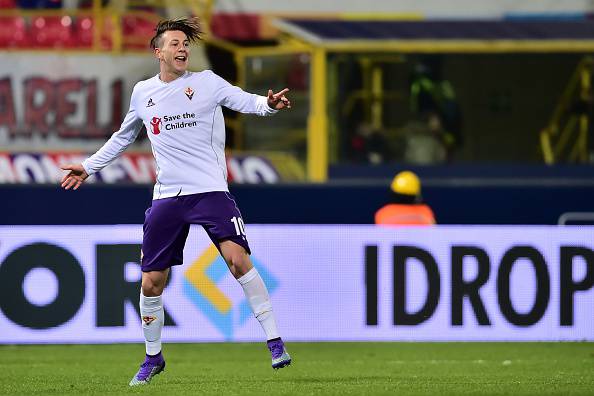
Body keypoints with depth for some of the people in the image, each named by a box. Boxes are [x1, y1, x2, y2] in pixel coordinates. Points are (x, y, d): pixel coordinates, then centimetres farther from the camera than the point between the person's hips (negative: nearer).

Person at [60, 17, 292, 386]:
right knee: (151, 282, 4)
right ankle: (153, 358, 24)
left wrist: (267, 104, -34)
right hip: (167, 197, 4)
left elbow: (244, 100, -12)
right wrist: (89, 166, 29)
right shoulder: (143, 93, 11)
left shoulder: (206, 82, 2)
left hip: (210, 190, -4)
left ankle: (275, 342, -16)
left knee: (237, 258, -23)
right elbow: (124, 137, 28)